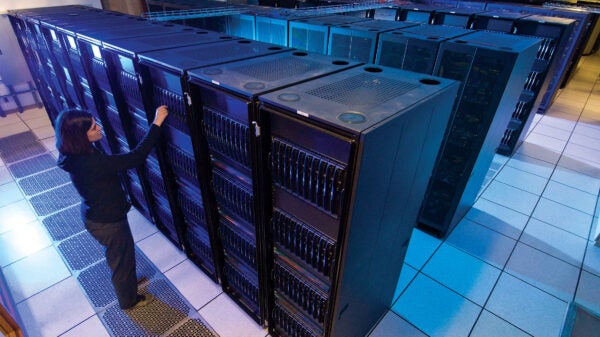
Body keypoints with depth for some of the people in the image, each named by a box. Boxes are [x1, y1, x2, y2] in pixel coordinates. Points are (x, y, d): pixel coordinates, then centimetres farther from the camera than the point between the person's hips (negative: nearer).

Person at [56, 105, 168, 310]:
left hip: (95, 215, 9)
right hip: (107, 222, -8)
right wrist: (157, 123, -39)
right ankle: (129, 300, 42)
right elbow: (136, 157, -40)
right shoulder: (91, 163, -37)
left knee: (117, 254, 32)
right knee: (122, 258, 17)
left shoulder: (76, 155, -9)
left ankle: (126, 280, 60)